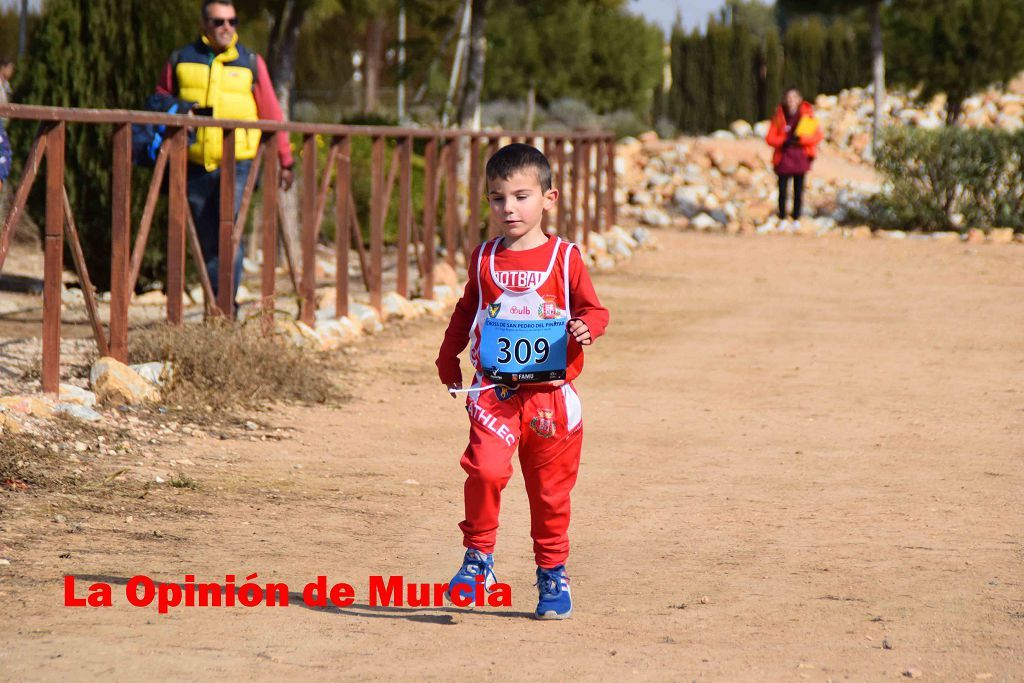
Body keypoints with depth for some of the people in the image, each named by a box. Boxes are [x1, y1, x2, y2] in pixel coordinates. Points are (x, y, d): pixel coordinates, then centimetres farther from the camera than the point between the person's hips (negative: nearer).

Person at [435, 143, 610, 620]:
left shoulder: (564, 258, -1)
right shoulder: (484, 259, 6)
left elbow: (593, 309, 1)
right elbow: (466, 312, 19)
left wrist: (585, 327, -21)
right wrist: (448, 360, 13)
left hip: (551, 394, 0)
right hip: (494, 393, 1)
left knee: (551, 491, 9)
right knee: (486, 469, -21)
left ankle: (552, 573, 27)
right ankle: (479, 557, -2)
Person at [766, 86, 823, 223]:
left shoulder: (807, 115, 4)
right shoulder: (779, 117, 6)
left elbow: (818, 135, -1)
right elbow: (770, 138, 5)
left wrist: (800, 139, -14)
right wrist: (784, 141, -13)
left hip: (801, 159, 0)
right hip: (783, 158, 0)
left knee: (798, 190, 1)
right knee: (782, 190, -5)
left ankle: (796, 217, 8)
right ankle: (782, 216, 3)